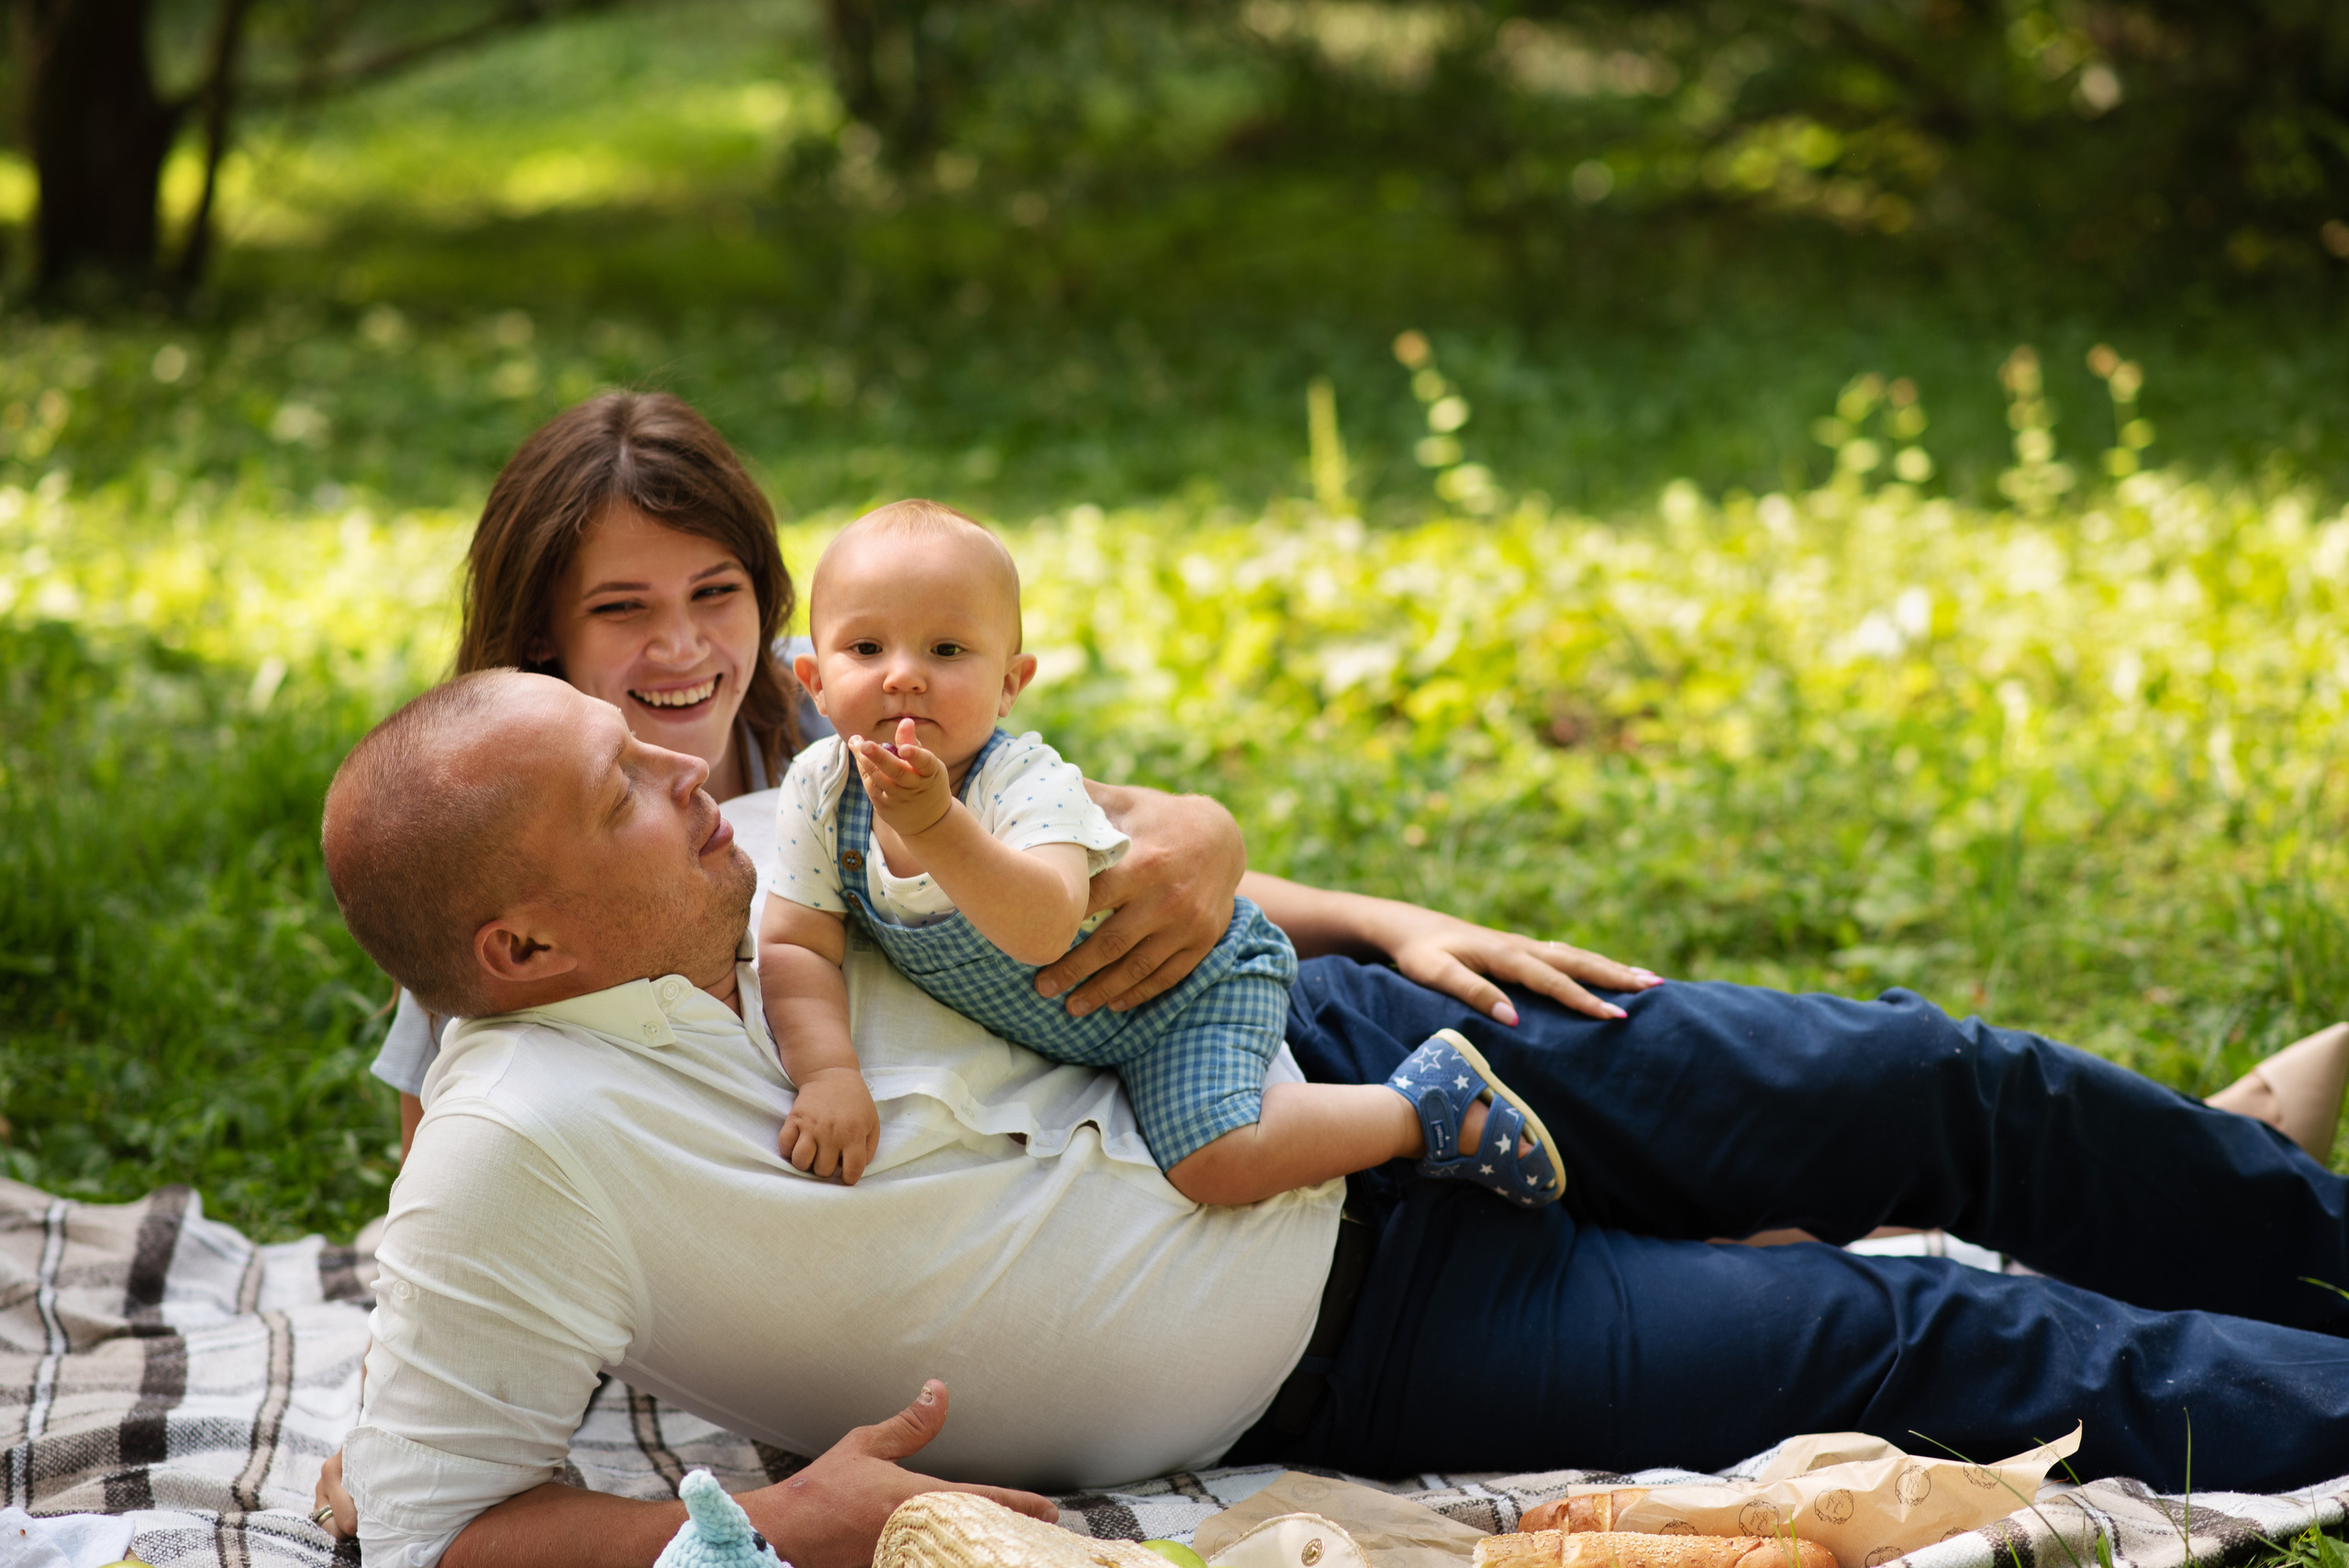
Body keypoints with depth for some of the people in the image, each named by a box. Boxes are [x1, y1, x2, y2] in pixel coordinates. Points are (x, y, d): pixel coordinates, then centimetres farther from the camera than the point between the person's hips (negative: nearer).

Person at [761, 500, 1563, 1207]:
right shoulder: (819, 791, -17)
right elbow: (797, 948, -13)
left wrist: (936, 827, -66)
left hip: (1191, 973, -7)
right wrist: (829, 1075, -30)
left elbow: (1045, 928, -52)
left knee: (1215, 1157, -26)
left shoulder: (1026, 783, -34)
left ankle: (1431, 1102, -8)